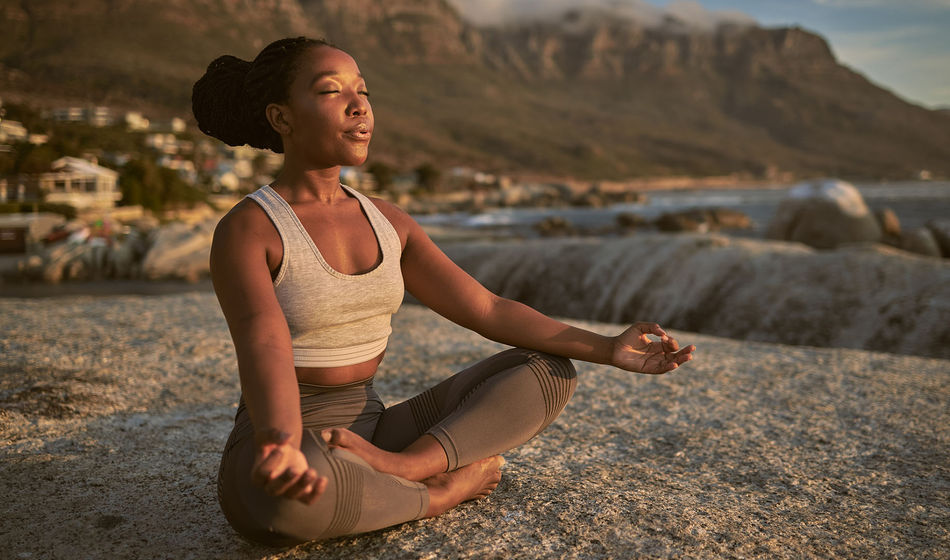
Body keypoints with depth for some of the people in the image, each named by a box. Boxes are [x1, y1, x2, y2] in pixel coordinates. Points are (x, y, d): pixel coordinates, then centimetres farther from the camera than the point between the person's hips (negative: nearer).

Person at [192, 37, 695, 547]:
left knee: (549, 369, -3)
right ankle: (440, 491, -15)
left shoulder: (386, 222, 6)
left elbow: (487, 310, 3)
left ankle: (399, 468, -23)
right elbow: (266, 356, -28)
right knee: (290, 495, -44)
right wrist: (283, 449, -50)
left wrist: (608, 349, -4)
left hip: (370, 433, 6)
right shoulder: (244, 231, -12)